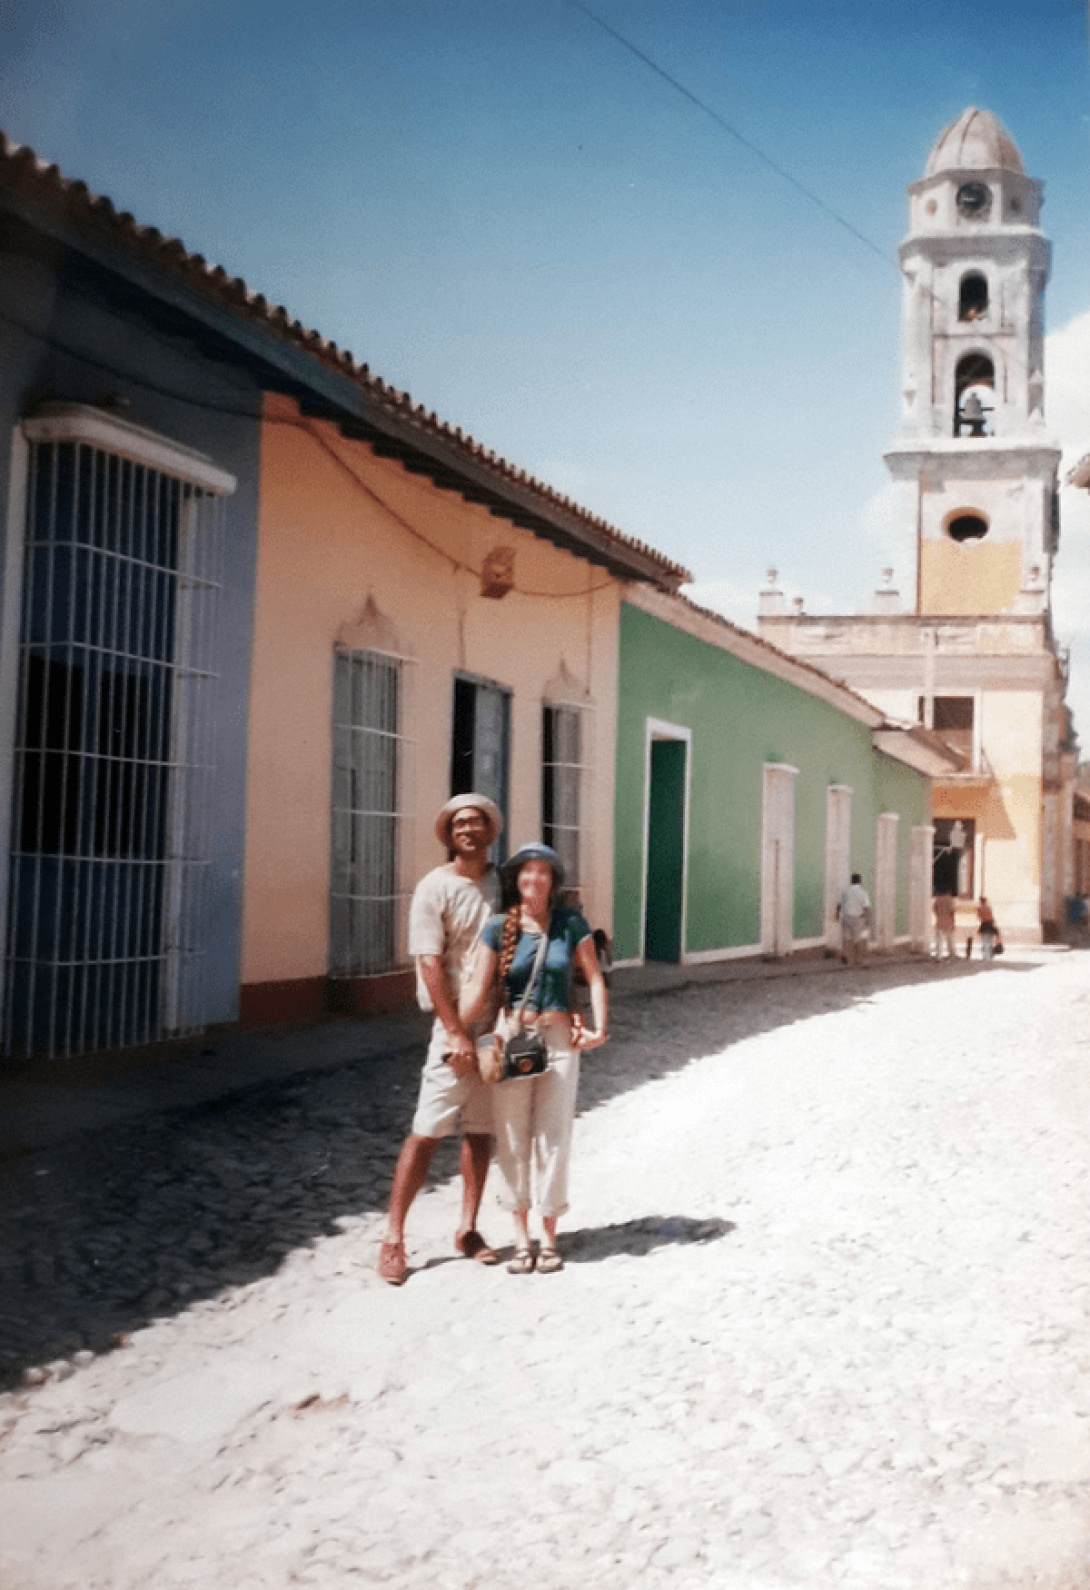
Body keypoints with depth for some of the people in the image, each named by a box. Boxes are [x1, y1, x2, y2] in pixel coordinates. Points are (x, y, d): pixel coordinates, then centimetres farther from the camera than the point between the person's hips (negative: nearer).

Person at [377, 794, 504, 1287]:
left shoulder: (503, 883, 9)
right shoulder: (435, 887, -6)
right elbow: (430, 963, -11)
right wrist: (456, 1032, -16)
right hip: (456, 1020, -5)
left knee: (481, 1128, 9)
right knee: (428, 1129, -5)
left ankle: (468, 1229, 19)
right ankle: (394, 1236, 3)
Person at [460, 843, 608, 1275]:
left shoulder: (571, 923, 0)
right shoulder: (499, 927, -2)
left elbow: (594, 978, 2)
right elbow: (478, 988, -4)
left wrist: (599, 1028, -10)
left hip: (559, 1038, 0)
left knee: (552, 1136, 3)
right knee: (512, 1138, 4)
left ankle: (549, 1237, 16)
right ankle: (521, 1237, 16)